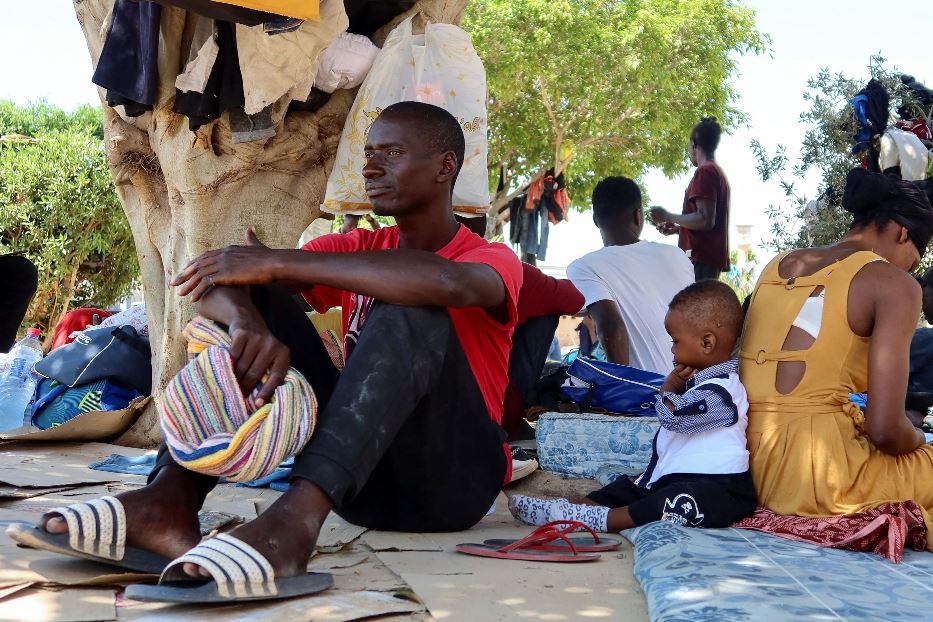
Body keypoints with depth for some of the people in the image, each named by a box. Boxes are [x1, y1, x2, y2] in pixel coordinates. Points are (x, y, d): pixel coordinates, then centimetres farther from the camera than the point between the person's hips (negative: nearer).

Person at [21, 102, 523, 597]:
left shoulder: (493, 260, -2)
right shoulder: (358, 250, 11)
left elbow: (446, 282, -31)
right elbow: (216, 280, -6)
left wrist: (279, 262, -29)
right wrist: (246, 321, -31)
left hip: (452, 483, -4)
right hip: (358, 476, 4)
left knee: (411, 307, -28)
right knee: (252, 298, -7)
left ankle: (300, 514, -48)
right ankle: (172, 494, -30)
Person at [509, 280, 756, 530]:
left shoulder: (719, 390, -15)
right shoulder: (700, 381, 20)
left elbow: (672, 415, -24)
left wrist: (670, 387, -2)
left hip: (717, 485, -11)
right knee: (627, 488, 4)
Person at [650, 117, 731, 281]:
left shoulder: (705, 172, -10)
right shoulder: (719, 172, 21)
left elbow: (705, 220, -19)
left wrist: (667, 216, -9)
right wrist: (678, 228, 27)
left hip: (701, 258, -10)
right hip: (713, 257, 10)